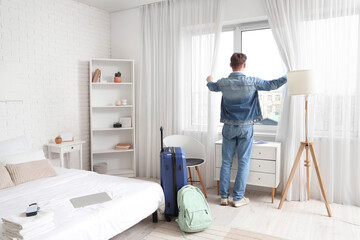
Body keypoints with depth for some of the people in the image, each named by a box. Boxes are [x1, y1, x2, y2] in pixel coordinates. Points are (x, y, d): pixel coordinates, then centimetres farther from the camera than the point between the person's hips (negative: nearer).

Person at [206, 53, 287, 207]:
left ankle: (224, 196, 16)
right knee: (243, 163, 5)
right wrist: (287, 77, 20)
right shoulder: (252, 82, -9)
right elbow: (272, 85, 2)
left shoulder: (223, 83, -2)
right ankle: (238, 198, 11)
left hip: (229, 127, 3)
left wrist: (209, 81, 45)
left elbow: (212, 87, 21)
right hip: (246, 127, -2)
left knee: (226, 162, 9)